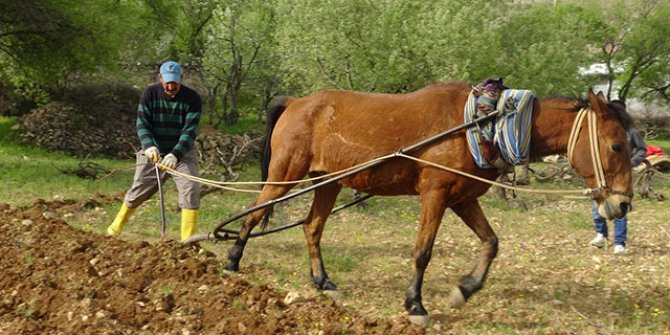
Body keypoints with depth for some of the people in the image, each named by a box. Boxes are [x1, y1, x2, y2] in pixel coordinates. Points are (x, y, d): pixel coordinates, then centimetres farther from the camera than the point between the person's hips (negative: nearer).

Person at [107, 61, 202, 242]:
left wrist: (175, 155, -36)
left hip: (182, 153, -1)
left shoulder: (192, 99, -15)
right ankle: (117, 226, 26)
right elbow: (142, 123, -12)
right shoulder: (150, 94, -10)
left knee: (191, 190, -17)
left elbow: (190, 131, -22)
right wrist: (149, 146, -33)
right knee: (138, 190, 5)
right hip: (154, 152, 1)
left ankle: (188, 238, -14)